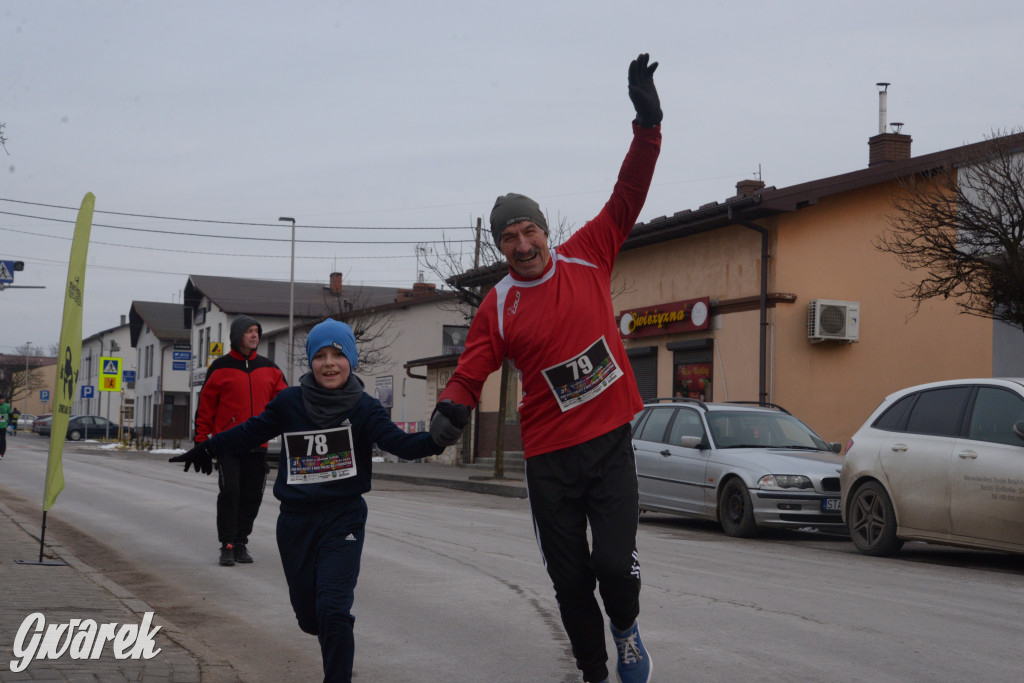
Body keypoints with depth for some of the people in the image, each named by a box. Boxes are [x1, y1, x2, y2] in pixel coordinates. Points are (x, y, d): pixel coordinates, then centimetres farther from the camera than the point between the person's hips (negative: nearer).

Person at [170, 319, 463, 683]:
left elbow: (402, 444, -22)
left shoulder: (364, 408, -9)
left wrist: (442, 437, -40)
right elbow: (250, 432, 10)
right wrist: (205, 450, 19)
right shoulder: (290, 402, -5)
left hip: (343, 520, -2)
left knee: (333, 610, -16)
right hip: (296, 521, 2)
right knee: (309, 616, 11)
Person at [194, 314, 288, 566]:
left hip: (258, 445, 4)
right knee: (229, 492, -10)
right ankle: (227, 545, -2)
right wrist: (201, 441, -1)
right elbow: (205, 406, 2)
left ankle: (241, 543, 19)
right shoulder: (221, 368, 1)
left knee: (252, 496, 6)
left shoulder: (269, 369, 12)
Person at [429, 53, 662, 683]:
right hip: (550, 457, 1)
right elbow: (471, 372, -3)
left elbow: (628, 196, -1)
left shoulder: (587, 258, 3)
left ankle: (627, 629, 21)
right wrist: (447, 413, -23)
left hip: (611, 441, 0)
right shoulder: (498, 307, 0)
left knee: (615, 560, -13)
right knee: (570, 577, 7)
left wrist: (648, 123, -10)